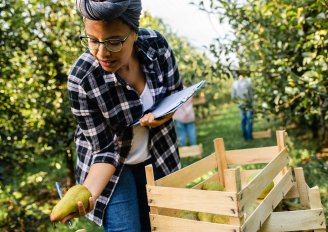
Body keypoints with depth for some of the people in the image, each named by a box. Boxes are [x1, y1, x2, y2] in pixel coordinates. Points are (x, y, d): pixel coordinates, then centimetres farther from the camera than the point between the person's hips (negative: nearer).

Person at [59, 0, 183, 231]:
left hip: (158, 156, 4)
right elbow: (105, 150, -21)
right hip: (115, 166, -3)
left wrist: (163, 115, -21)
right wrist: (87, 192, -37)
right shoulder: (81, 80, -29)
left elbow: (176, 92, -1)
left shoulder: (156, 43, -19)